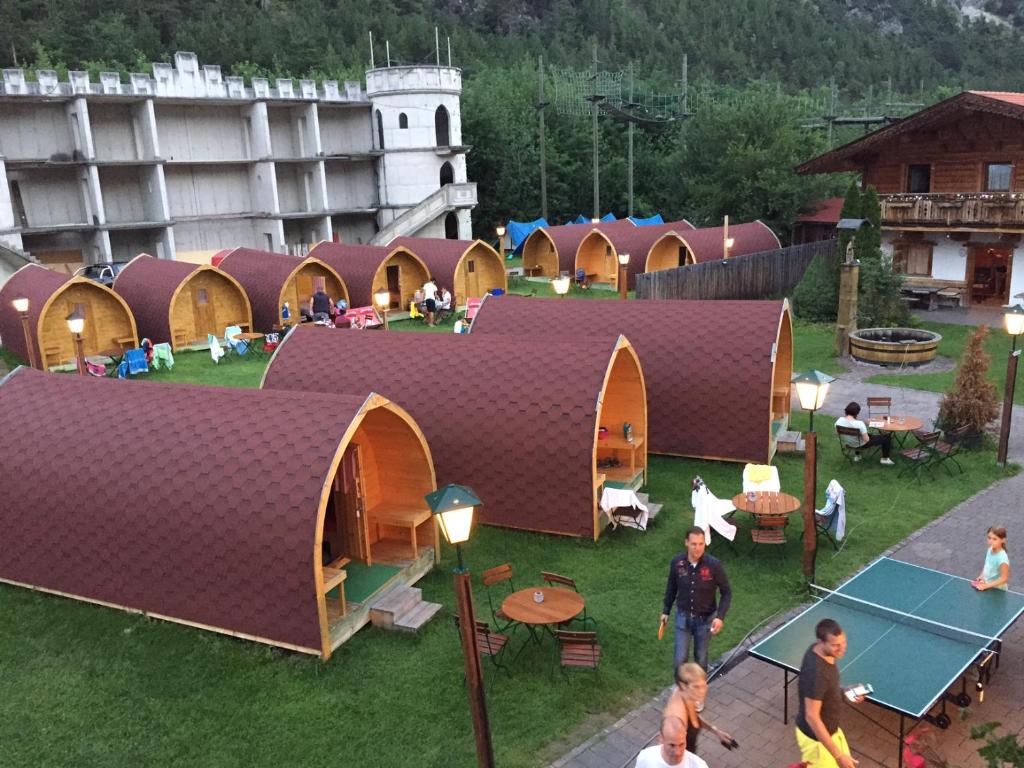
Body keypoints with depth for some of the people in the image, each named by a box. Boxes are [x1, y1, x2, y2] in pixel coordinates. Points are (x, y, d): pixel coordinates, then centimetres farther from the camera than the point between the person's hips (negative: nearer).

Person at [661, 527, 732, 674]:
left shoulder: (714, 565, -22)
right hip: (683, 617, 1)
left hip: (705, 619, -1)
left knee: (701, 658, 16)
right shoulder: (677, 562, -15)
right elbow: (671, 587, 4)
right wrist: (666, 611, 11)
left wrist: (720, 617, -20)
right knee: (680, 659, 3)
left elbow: (727, 592, -10)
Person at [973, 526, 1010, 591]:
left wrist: (986, 586, -23)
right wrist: (981, 576, 1)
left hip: (997, 590, -7)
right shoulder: (990, 550, -7)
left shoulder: (1002, 558, -29)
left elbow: (1004, 579, -23)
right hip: (986, 585, 7)